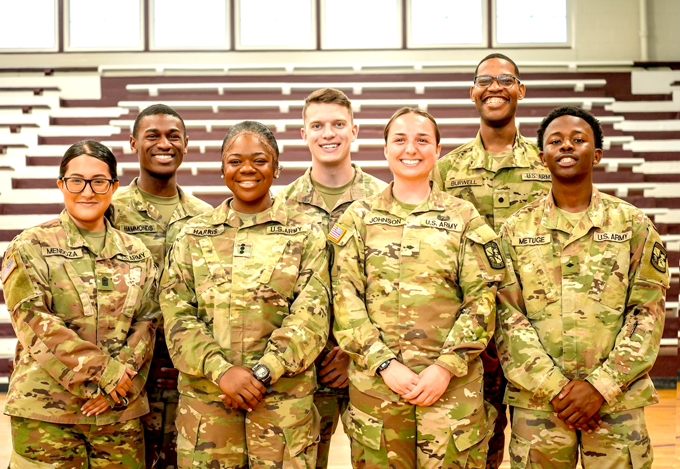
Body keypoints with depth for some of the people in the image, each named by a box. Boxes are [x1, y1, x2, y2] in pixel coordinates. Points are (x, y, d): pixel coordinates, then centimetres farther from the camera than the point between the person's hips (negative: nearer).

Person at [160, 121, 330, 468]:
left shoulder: (305, 237, 6)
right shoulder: (194, 234, 10)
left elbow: (311, 317, -4)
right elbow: (176, 314, 1)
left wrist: (260, 373, -15)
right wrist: (222, 371, -13)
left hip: (284, 397, -1)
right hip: (205, 394, 1)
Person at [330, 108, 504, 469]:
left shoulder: (465, 218, 6)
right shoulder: (358, 218, 8)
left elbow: (482, 300, 0)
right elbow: (345, 299, 0)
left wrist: (446, 367, -10)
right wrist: (384, 364, -10)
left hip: (452, 383, 0)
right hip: (375, 382, 1)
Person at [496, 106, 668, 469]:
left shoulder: (633, 225, 4)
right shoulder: (516, 230, 5)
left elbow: (647, 313, -1)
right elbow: (507, 318, -1)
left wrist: (601, 386, -10)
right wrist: (553, 388, -11)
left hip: (617, 400, 0)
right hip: (537, 401, 0)